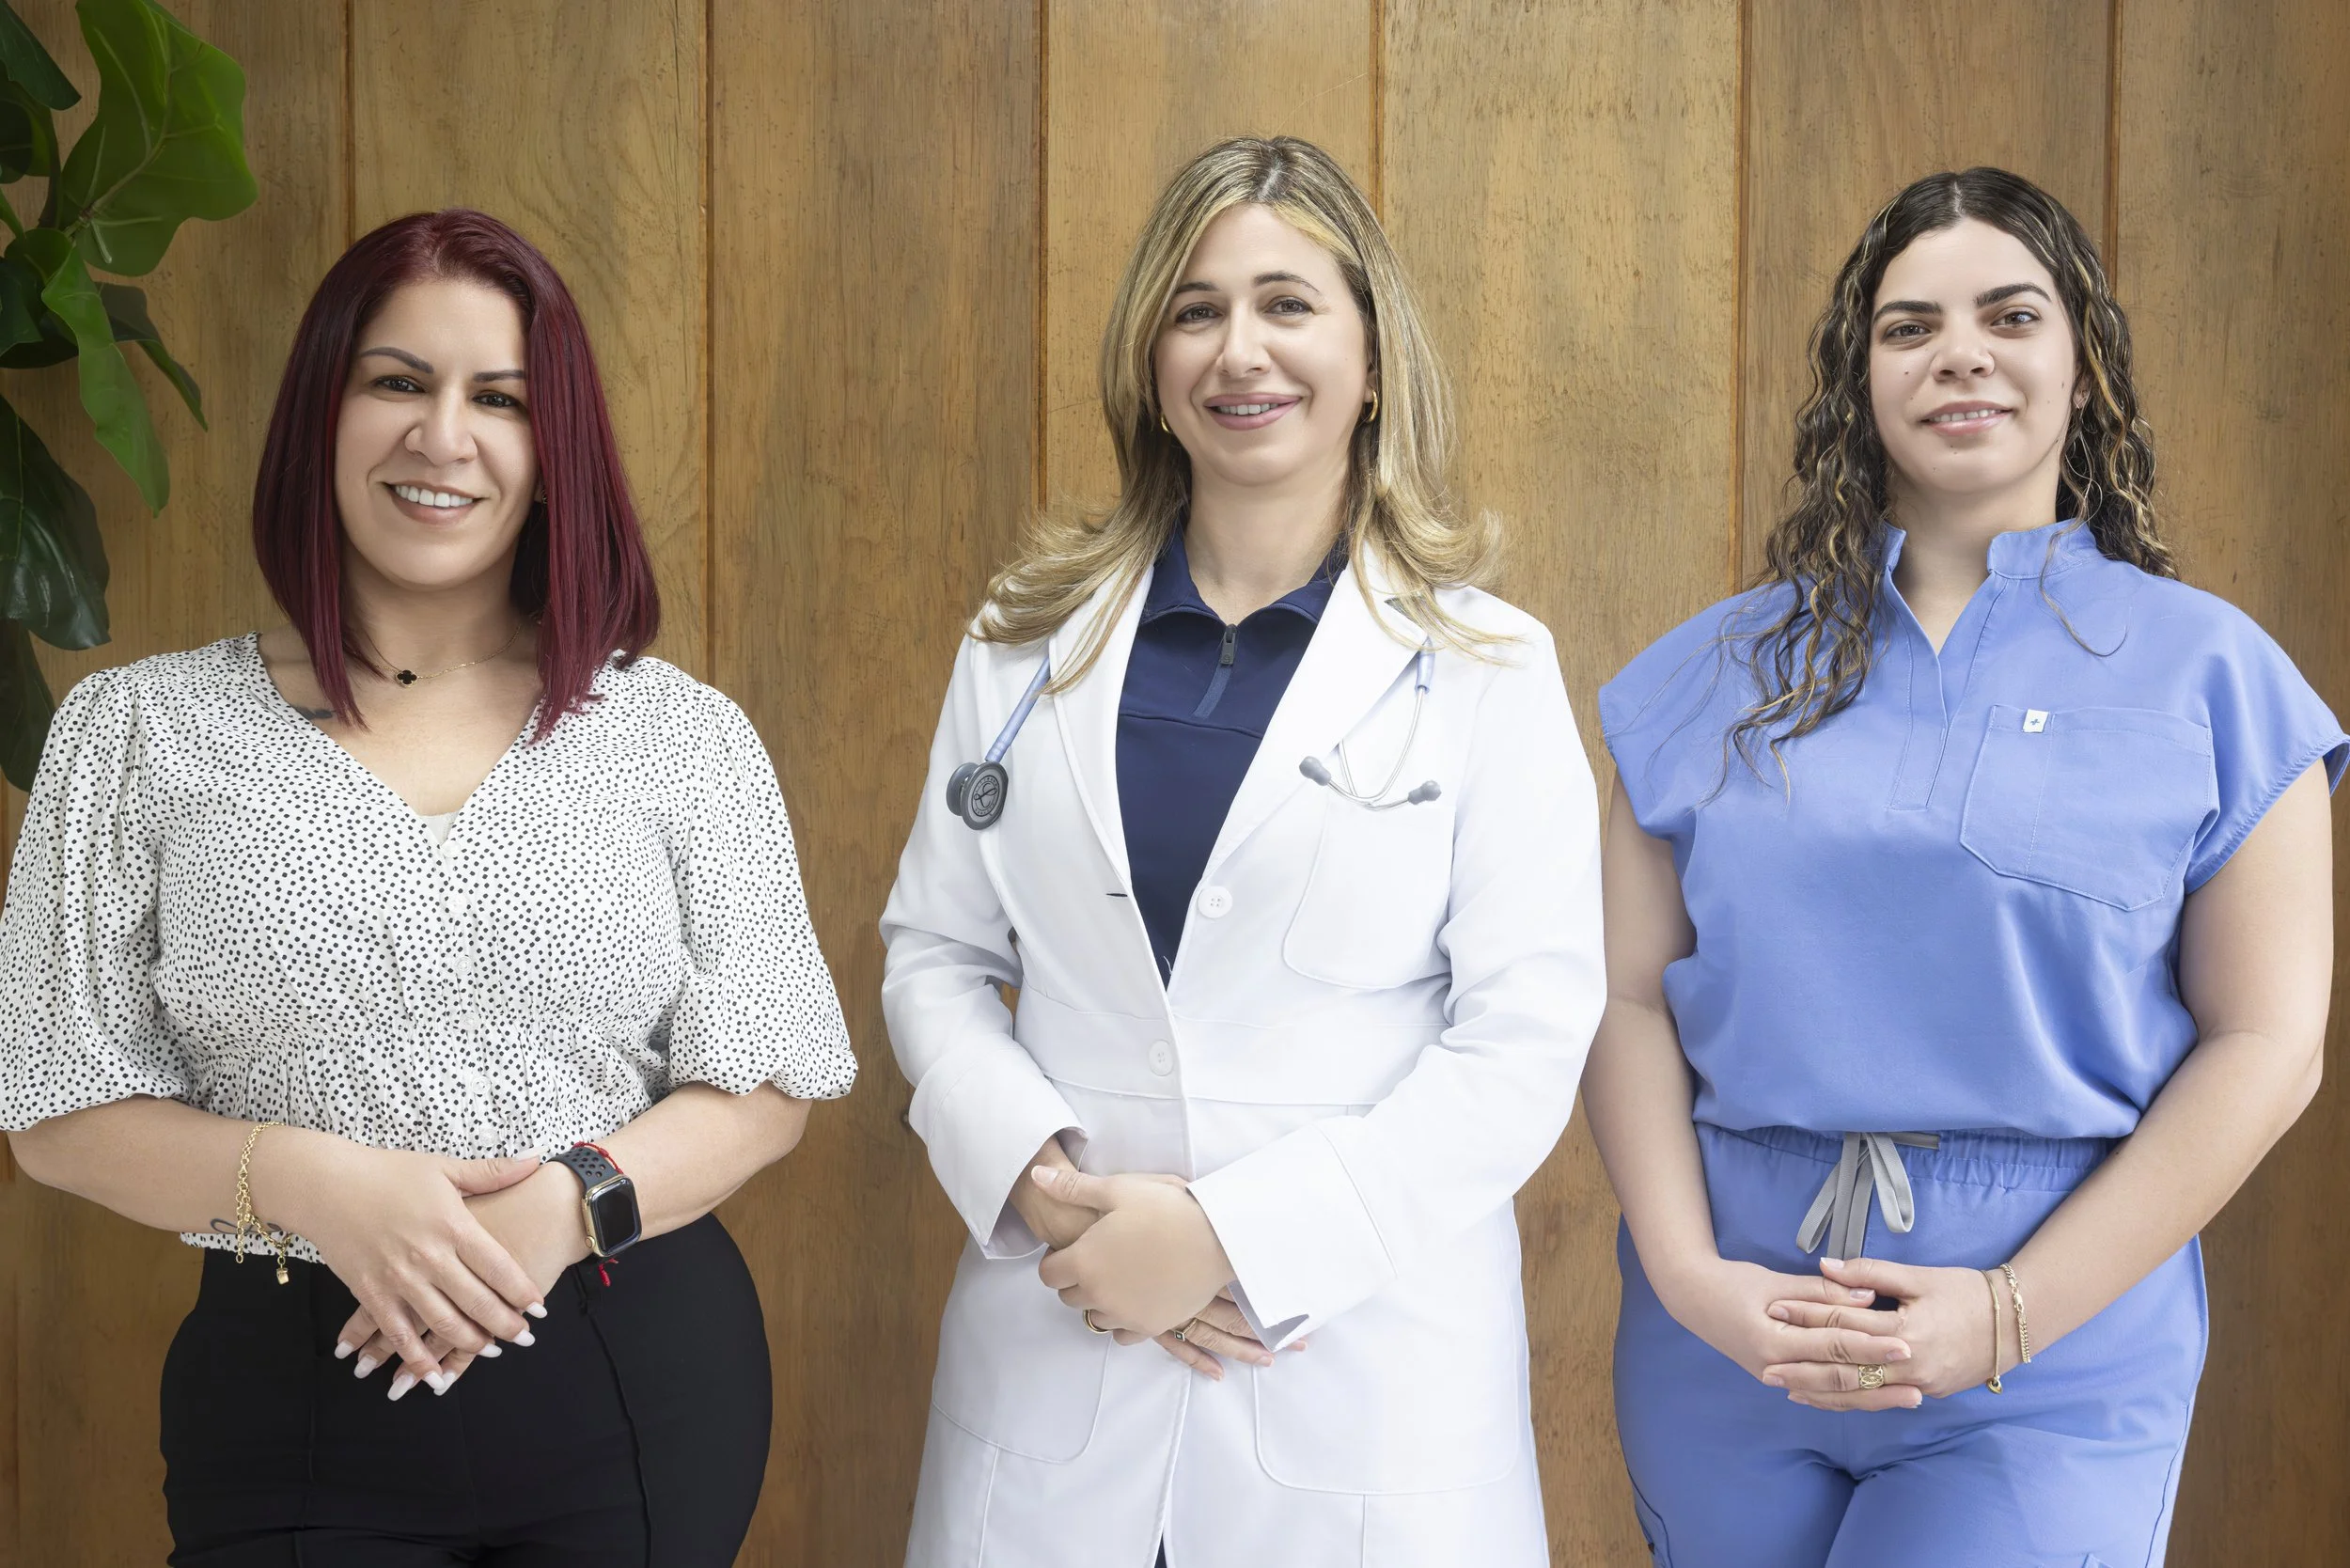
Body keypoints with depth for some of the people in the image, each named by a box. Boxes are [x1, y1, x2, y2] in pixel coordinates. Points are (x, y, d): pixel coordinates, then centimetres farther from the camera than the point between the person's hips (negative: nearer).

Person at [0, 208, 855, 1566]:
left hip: (641, 1396, 1)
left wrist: (568, 1203, -16)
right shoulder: (143, 731, 2)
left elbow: (765, 1088, 2)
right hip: (291, 1394, -1)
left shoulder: (679, 732, 3)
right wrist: (309, 1184, -16)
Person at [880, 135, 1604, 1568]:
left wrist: (1231, 1236, -15)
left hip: (1367, 1378, -2)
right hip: (1051, 1362, 3)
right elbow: (935, 955, 8)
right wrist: (1038, 1177, -10)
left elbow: (1527, 1044, -7)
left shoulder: (1490, 670, -1)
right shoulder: (1030, 642, 7)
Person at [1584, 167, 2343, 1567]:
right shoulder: (1718, 675, 7)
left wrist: (2009, 1314, -13)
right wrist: (1687, 1274, -12)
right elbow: (1632, 996, 4)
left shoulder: (2206, 674, 0)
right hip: (1726, 1340, 2)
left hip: (2054, 1363, -2)